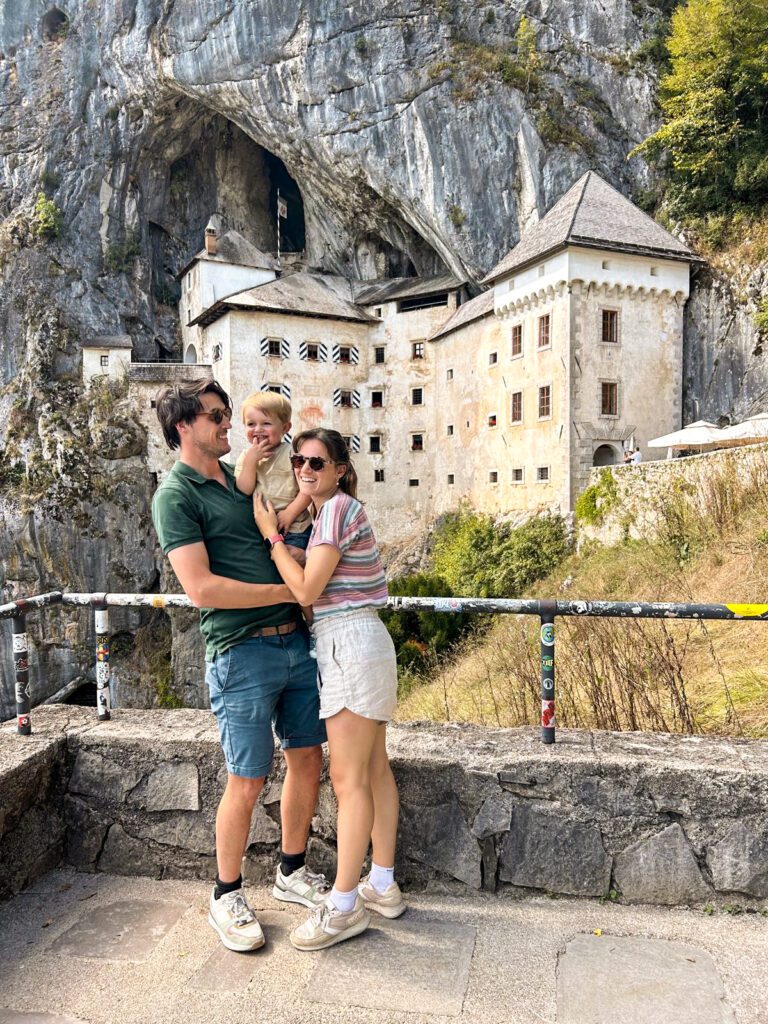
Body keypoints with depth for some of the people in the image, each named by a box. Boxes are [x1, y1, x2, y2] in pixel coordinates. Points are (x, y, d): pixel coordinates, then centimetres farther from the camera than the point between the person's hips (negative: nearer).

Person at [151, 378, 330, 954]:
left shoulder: (242, 476, 14)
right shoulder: (176, 495, -9)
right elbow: (203, 589, -18)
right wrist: (288, 589, -14)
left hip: (295, 641, 8)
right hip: (243, 653, -7)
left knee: (308, 757, 15)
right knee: (248, 781, 2)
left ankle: (293, 873, 35)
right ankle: (227, 896, 27)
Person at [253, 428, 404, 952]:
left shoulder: (339, 509, -13)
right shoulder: (331, 512, 16)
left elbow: (307, 590, -15)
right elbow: (317, 588, 14)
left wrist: (272, 535, -7)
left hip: (350, 643, -10)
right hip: (359, 640, 10)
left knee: (349, 778, -3)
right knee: (374, 770, 14)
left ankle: (344, 905, 8)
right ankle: (383, 885, 25)